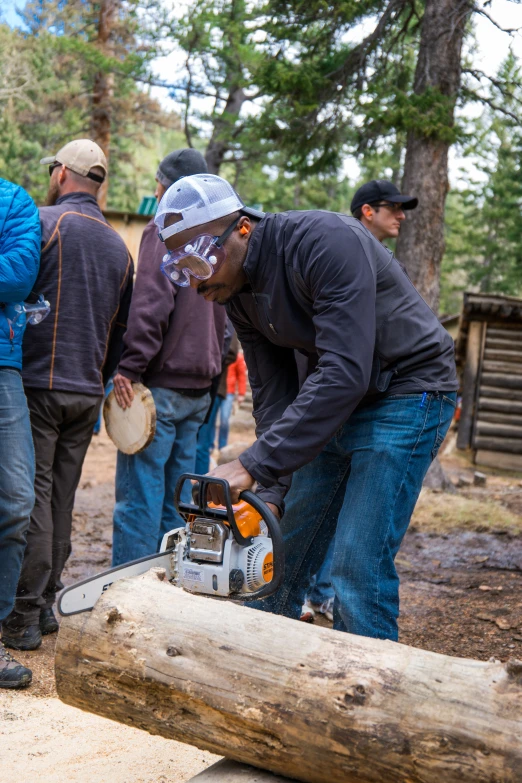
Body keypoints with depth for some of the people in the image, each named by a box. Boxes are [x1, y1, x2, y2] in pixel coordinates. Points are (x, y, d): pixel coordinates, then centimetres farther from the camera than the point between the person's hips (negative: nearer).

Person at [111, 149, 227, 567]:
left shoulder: (165, 230, -7)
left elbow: (150, 306, -20)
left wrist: (129, 368, -20)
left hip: (161, 384, -8)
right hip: (199, 388, 8)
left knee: (139, 500, -7)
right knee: (177, 498, 12)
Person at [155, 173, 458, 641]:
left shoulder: (325, 242, -27)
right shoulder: (238, 292, -1)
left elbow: (345, 373, -34)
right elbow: (273, 393, 0)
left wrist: (255, 465, -34)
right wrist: (271, 492, -11)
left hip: (407, 396, -8)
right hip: (330, 405, 8)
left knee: (358, 569, -14)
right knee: (279, 556, 10)